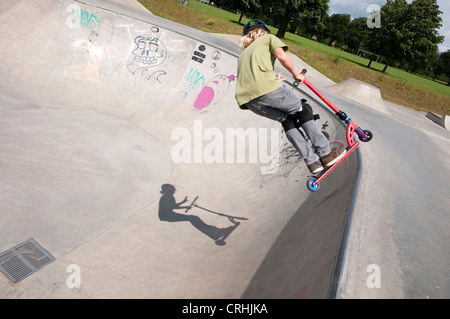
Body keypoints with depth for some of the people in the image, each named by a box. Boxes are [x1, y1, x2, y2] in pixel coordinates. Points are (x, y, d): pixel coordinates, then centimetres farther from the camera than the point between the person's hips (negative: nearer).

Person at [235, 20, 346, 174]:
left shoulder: (243, 53, 36)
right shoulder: (269, 38, 20)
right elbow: (282, 56, 1)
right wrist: (296, 74, 14)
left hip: (246, 99, 6)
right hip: (265, 88, -6)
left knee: (287, 119, 16)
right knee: (303, 110, 10)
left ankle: (311, 161, 9)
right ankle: (325, 153, 7)